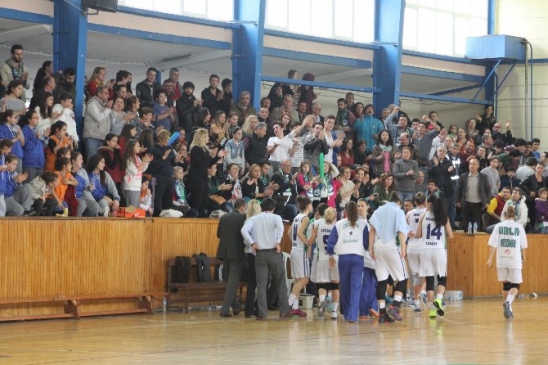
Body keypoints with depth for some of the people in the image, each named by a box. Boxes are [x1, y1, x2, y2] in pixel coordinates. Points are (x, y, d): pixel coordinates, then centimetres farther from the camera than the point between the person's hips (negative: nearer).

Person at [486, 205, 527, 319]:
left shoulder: (499, 226, 1)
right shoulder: (519, 227, -1)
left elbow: (493, 244, -4)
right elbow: (523, 245, 6)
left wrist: (490, 258, 0)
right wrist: (523, 256, 23)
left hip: (502, 260, 2)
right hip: (515, 260, -2)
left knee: (506, 284, 17)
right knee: (515, 285, 5)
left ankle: (507, 309, 20)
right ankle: (508, 302, -23)